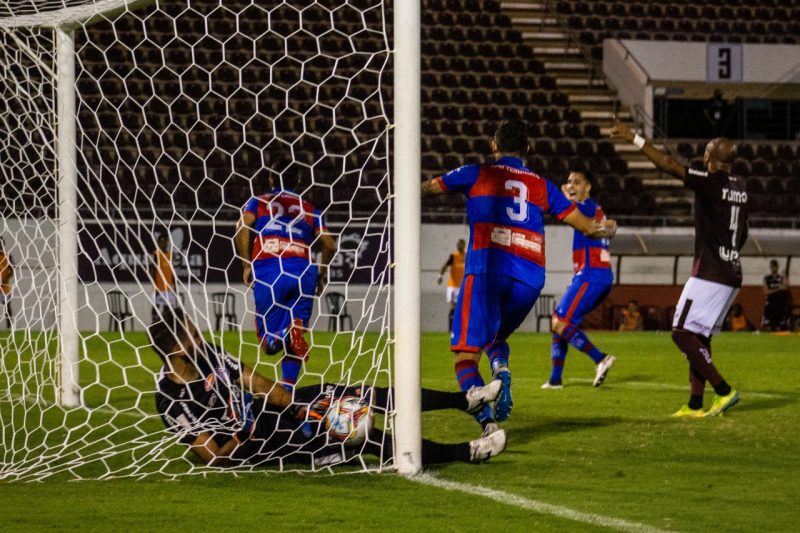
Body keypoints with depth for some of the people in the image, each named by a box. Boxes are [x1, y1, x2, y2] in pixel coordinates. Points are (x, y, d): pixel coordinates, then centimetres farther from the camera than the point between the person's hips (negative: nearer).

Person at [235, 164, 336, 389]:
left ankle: (285, 334, -32)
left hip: (267, 271, -2)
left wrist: (247, 265, 4)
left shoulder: (258, 202, 19)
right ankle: (288, 388, -13)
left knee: (269, 342, 2)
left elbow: (242, 227, -1)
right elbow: (329, 245, 13)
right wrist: (322, 273, 28)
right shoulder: (308, 209, 23)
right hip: (303, 271, 2)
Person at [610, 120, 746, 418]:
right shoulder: (739, 187, 12)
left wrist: (634, 139, -20)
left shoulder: (711, 182, -14)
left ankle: (724, 391, -12)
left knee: (682, 332, -6)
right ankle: (695, 405, 10)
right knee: (699, 336, 13)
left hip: (710, 274, -9)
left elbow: (669, 166, -21)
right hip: (731, 275, 9)